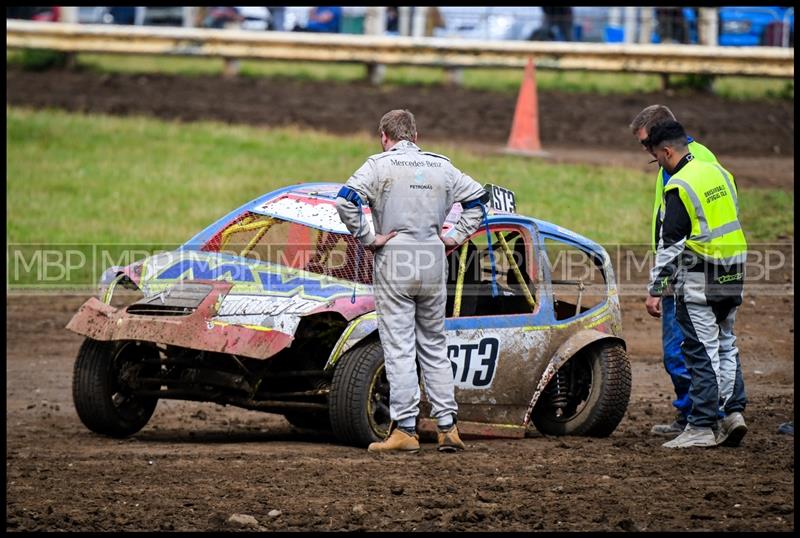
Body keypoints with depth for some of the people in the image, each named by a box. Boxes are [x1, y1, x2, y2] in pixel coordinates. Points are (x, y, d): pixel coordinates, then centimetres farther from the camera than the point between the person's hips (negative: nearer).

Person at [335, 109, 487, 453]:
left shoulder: (380, 165, -3)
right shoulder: (441, 166, 11)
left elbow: (345, 201, -16)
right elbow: (477, 197, 17)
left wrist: (366, 238, -9)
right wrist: (457, 236, 14)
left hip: (394, 261, -4)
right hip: (433, 262, 4)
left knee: (399, 349, -3)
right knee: (434, 347, 13)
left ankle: (405, 429, -6)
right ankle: (448, 427, 9)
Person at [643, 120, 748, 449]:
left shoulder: (679, 187, -14)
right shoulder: (719, 173, 10)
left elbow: (670, 244, -16)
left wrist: (655, 290, -12)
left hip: (699, 282, -8)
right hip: (732, 275, 8)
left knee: (702, 351, -3)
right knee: (725, 345, 17)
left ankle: (703, 427, -1)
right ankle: (732, 411, 10)